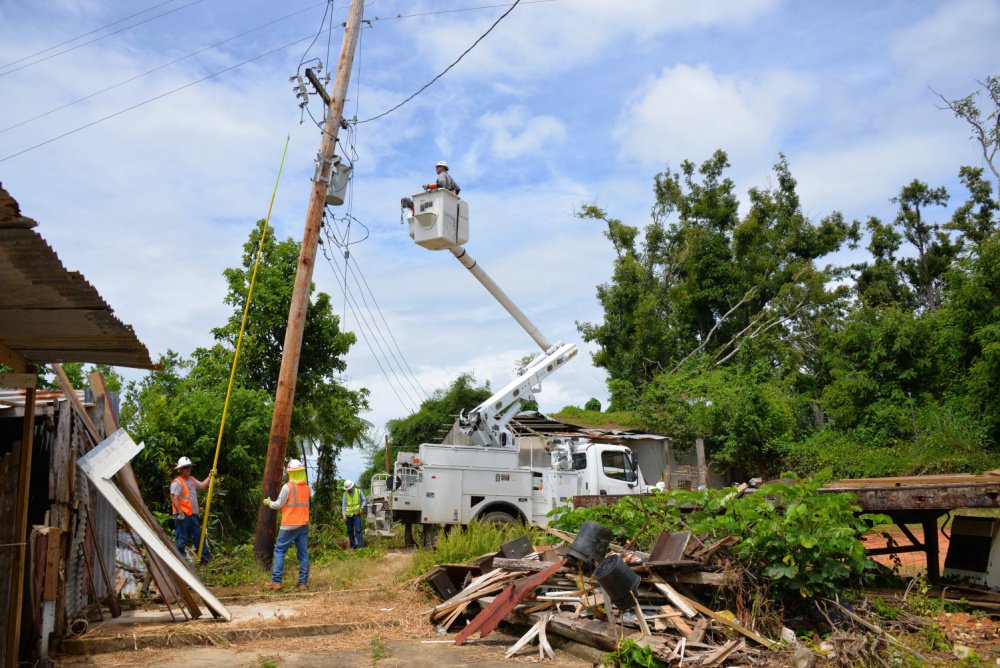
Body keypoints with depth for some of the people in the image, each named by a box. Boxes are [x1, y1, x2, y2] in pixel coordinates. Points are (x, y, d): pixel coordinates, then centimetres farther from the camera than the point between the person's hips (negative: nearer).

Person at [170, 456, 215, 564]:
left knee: (198, 536, 13)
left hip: (192, 514, 9)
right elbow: (174, 499, -19)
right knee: (181, 539, -4)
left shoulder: (192, 479, 16)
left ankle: (206, 558, 20)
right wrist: (180, 512, -22)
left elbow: (202, 485, 27)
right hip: (182, 515, -9)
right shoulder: (177, 482, -12)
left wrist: (210, 476, 19)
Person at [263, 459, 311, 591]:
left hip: (289, 525, -5)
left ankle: (276, 581, -4)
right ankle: (303, 582, 5)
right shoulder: (307, 487, 7)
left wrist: (269, 502, 14)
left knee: (279, 551, 2)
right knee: (303, 553, 6)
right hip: (304, 525, 5)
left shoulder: (287, 487, -10)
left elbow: (279, 505, -5)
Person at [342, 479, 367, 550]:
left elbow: (364, 500, 5)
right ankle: (353, 546, 15)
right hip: (349, 515, 3)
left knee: (358, 530, -11)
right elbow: (343, 505, 3)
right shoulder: (345, 494, 5)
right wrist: (344, 515, -6)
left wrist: (362, 507, -13)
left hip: (357, 514, -3)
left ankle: (361, 545, -12)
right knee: (350, 531, 6)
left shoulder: (359, 491, 1)